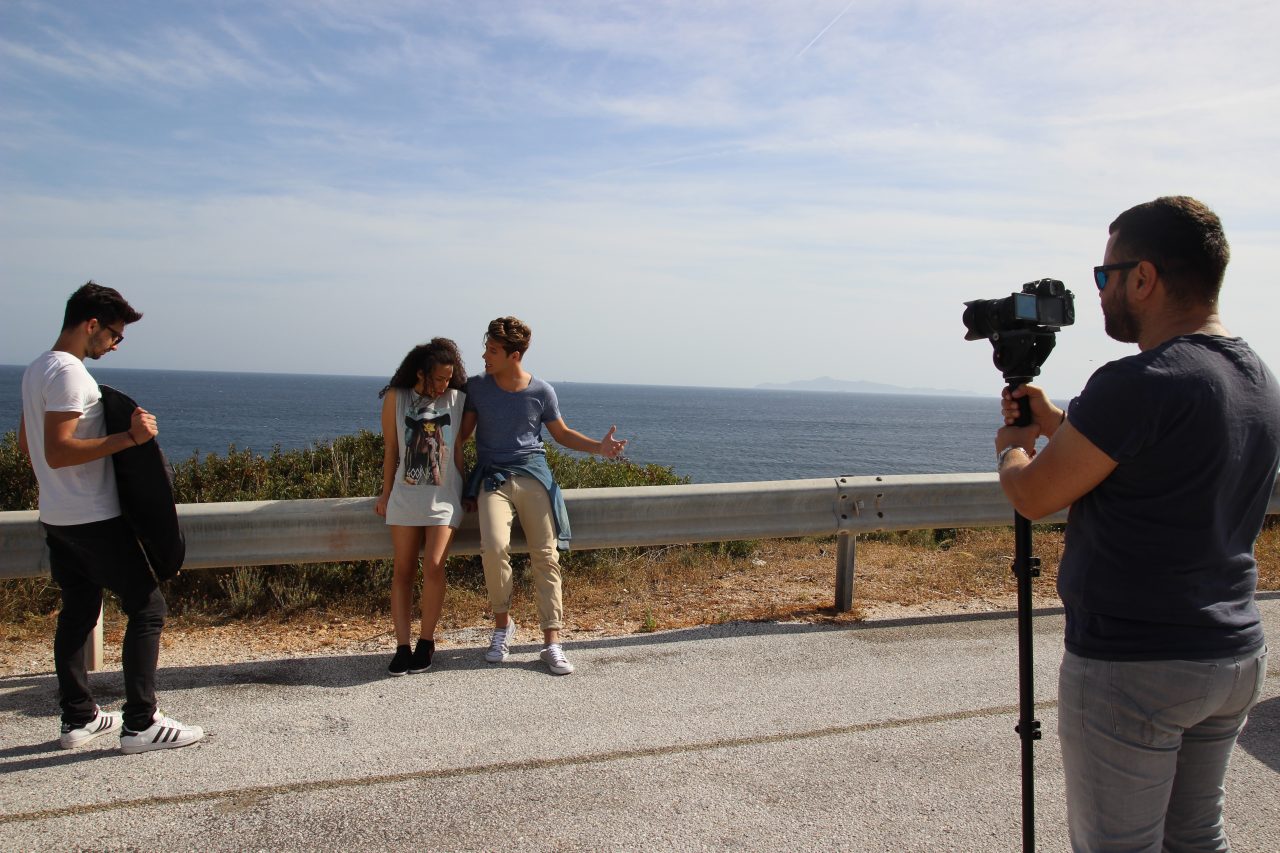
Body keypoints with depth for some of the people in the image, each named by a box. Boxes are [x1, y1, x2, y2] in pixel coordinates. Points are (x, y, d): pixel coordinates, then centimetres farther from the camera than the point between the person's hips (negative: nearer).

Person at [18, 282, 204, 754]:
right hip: (94, 519, -10)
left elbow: (26, 443, 23)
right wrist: (128, 437, -27)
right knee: (147, 607, -4)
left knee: (77, 611, 15)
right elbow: (57, 452, -25)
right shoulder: (69, 373, -18)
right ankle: (140, 724, -1)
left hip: (57, 519, 10)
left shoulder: (36, 370, 14)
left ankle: (78, 718, 23)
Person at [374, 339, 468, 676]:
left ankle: (426, 641, 5)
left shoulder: (458, 400, 0)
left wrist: (468, 492, 5)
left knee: (433, 567, -11)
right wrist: (385, 494, 10)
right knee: (402, 570, 1)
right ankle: (402, 646, 7)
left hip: (444, 496, -1)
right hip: (406, 494, 1)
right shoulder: (396, 398, 1)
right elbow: (391, 449, 7)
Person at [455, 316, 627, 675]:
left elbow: (562, 433, 13)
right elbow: (462, 433, 8)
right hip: (493, 477, 0)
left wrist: (599, 447, -3)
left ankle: (551, 643, -1)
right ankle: (503, 623, -1)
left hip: (533, 474, 1)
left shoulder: (542, 392, 1)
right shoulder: (477, 386, 2)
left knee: (546, 555, -7)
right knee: (494, 546, -24)